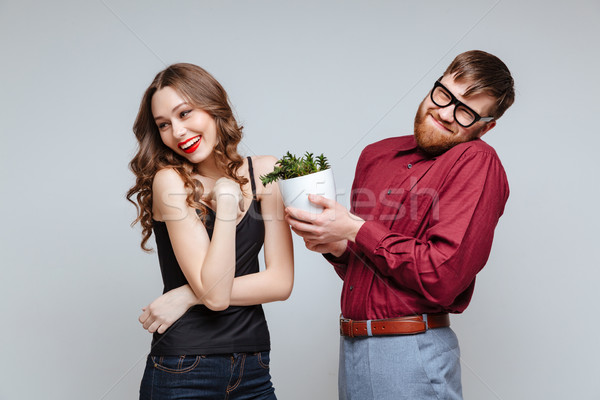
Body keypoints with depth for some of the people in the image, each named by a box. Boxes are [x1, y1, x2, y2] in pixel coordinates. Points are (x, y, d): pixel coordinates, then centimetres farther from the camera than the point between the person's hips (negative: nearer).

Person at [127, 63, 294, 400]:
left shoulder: (265, 173, -1)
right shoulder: (169, 181, -12)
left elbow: (281, 283, -6)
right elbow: (215, 294, -19)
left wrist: (188, 296, -12)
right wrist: (227, 200, -20)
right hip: (185, 371, -3)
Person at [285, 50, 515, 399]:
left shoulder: (477, 162, -12)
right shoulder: (376, 154, 8)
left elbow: (442, 278, -21)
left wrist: (355, 229, -16)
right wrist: (337, 247, -6)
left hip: (411, 355, -6)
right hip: (350, 345, 6)